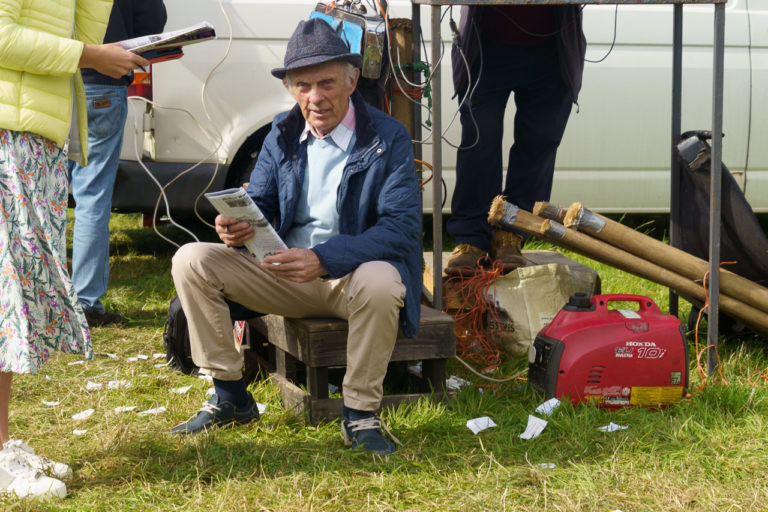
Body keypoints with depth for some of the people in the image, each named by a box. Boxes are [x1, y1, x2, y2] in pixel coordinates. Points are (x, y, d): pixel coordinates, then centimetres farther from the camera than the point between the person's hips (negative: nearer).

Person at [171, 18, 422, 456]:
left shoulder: (389, 138, -11)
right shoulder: (283, 133, 5)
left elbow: (403, 226, -21)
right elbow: (259, 204, 8)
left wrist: (324, 258, -33)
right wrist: (236, 228, -20)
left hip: (355, 274, -5)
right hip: (284, 272, 5)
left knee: (379, 282, -40)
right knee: (192, 261, -11)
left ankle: (361, 415, -19)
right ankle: (230, 397, -1)